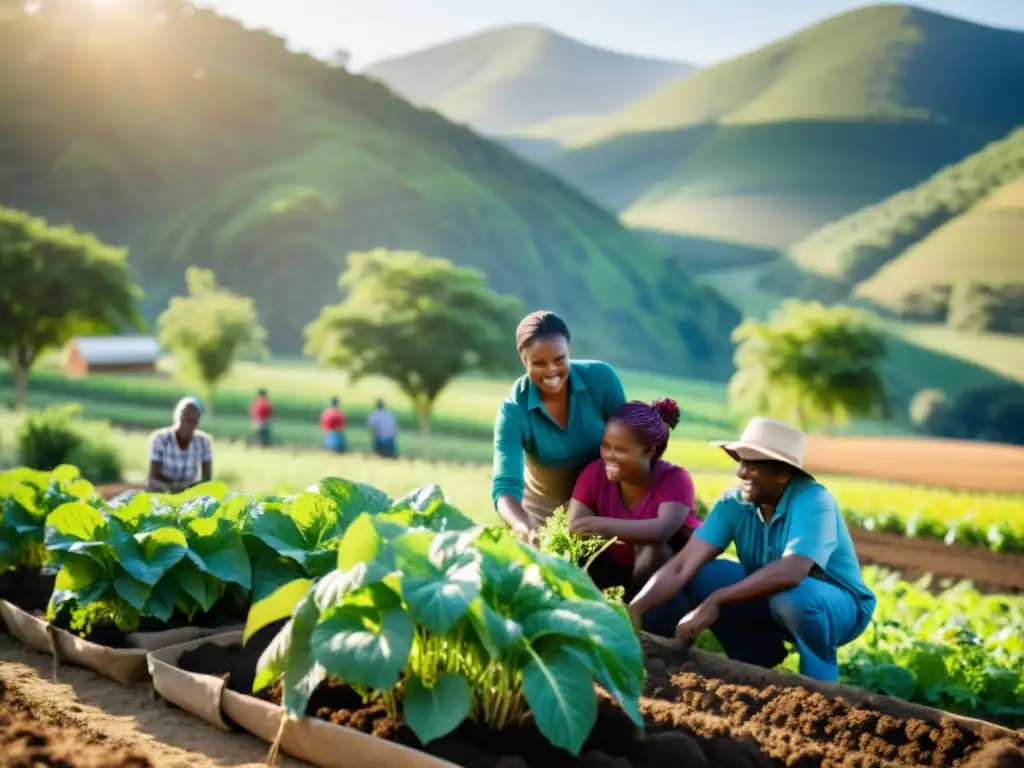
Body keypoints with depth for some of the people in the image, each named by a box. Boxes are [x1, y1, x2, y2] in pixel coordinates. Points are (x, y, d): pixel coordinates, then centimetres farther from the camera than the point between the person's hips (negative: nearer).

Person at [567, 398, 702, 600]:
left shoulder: (674, 479, -23)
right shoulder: (595, 474, -14)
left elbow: (664, 529, -43)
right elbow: (573, 531, -22)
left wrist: (604, 525, -56)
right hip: (617, 569, 3)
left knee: (651, 547, -34)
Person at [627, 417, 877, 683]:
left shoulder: (812, 502, -30)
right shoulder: (735, 503, -15)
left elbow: (791, 572, -47)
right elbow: (682, 566, -22)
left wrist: (715, 601, -45)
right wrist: (635, 610, -36)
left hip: (841, 605, -5)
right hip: (772, 600, 5)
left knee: (791, 596, -38)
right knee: (697, 575, -13)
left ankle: (819, 684, -10)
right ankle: (754, 663, 4)